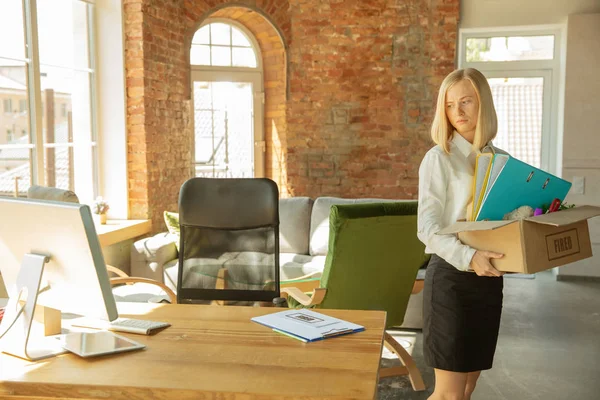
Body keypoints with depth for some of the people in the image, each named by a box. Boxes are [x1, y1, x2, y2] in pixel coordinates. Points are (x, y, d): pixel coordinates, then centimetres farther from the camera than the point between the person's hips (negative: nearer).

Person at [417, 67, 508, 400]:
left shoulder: (503, 161, 9)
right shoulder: (439, 158, -7)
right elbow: (427, 228, -15)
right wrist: (469, 257, -30)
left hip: (489, 279, 6)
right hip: (451, 276, -5)